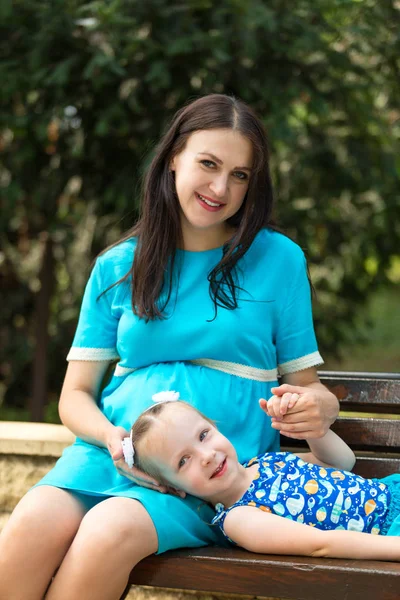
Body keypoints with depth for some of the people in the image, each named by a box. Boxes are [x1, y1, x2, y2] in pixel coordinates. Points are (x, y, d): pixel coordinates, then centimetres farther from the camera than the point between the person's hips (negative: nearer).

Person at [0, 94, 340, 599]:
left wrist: (318, 407, -13)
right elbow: (75, 394, 14)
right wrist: (112, 437, -10)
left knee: (110, 530, -34)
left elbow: (305, 386, 12)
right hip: (111, 450, 2)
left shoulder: (278, 258, 10)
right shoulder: (117, 267, 14)